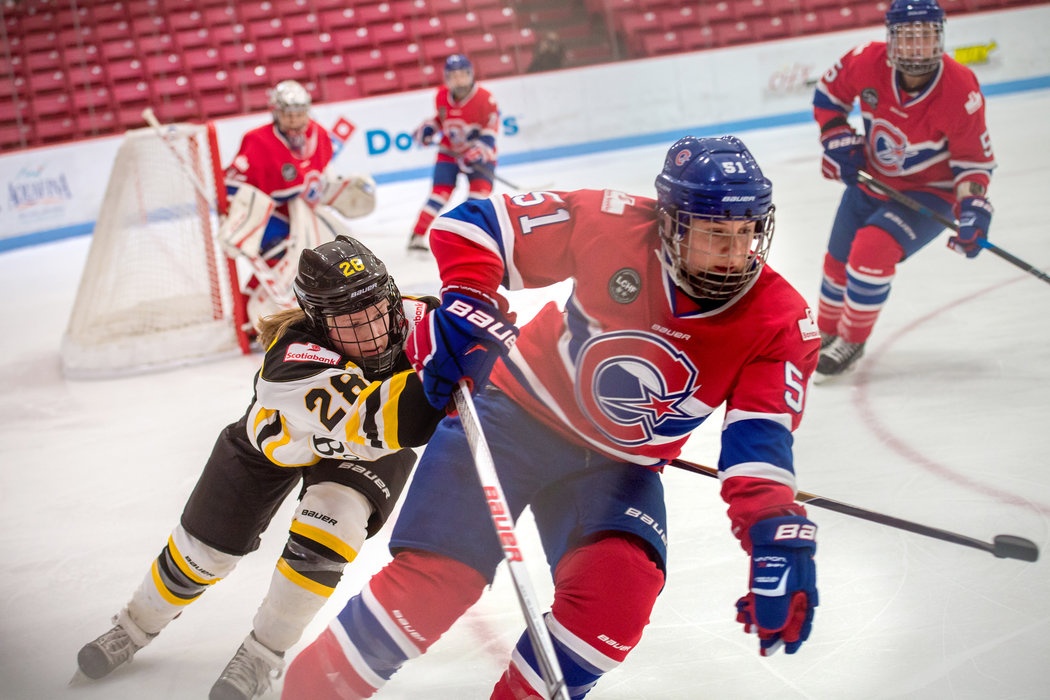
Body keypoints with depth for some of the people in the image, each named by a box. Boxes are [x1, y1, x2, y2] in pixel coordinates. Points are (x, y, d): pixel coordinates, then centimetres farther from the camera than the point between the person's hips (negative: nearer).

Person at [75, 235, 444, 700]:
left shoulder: (407, 322, -35)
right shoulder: (297, 356, -46)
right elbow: (363, 421, -60)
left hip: (365, 451, 2)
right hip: (282, 432, -1)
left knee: (326, 531, -23)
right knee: (206, 545, 8)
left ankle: (264, 652, 2)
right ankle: (136, 626, 39)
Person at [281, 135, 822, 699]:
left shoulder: (779, 321, -16)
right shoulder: (616, 226, -21)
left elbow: (761, 440, -23)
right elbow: (476, 226, -13)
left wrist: (779, 533, -39)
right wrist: (465, 306, -28)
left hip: (618, 467, 2)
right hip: (520, 409, -2)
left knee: (618, 589, -23)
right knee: (430, 581, -12)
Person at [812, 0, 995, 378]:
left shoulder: (960, 90, -28)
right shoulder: (867, 62, -20)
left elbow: (974, 158, -16)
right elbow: (828, 93, 1)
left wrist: (973, 207, -29)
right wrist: (838, 139, -9)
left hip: (930, 193, -5)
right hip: (870, 180, 5)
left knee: (872, 249, -25)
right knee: (838, 262, 14)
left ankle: (851, 341, -3)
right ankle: (825, 334, 43)